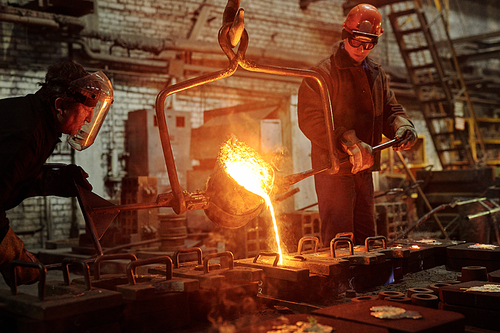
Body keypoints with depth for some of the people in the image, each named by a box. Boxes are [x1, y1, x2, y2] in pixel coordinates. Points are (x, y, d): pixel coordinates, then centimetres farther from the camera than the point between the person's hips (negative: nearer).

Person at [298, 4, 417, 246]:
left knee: (366, 239, 16)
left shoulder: (377, 74, 15)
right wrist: (350, 144, -26)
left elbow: (390, 110, 18)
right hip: (333, 169, -7)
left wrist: (402, 127, -6)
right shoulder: (322, 74, -9)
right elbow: (310, 121, -18)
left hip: (364, 170, 8)